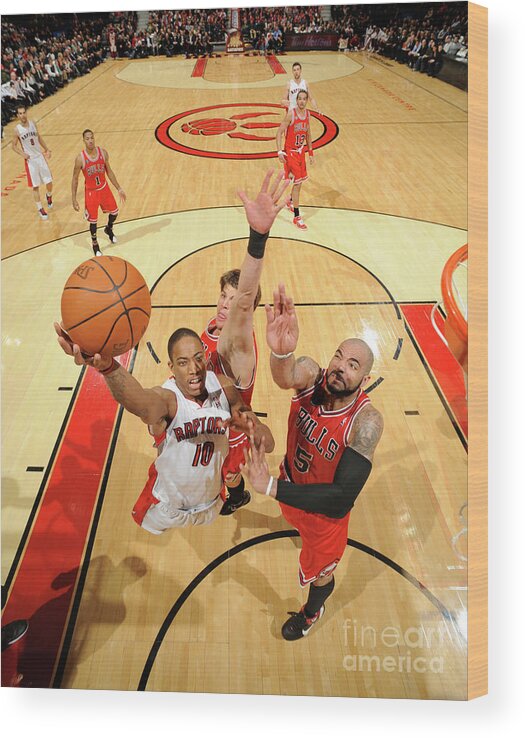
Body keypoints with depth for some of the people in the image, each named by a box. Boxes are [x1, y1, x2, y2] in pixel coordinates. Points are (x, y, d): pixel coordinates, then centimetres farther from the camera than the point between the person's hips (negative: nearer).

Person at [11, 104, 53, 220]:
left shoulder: (32, 123, -1)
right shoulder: (17, 129, -10)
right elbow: (14, 146, -2)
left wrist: (47, 149, 5)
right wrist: (22, 154, -19)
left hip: (40, 156, 3)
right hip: (30, 160, -3)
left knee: (49, 182, 6)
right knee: (35, 186, 1)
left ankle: (49, 196, 40)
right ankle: (40, 209, 14)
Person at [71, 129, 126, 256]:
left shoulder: (103, 152, -11)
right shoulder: (80, 158, -21)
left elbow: (109, 171, 3)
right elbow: (75, 179, -11)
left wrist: (119, 188, 4)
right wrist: (74, 199, -12)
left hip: (104, 188, 4)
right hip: (91, 192, -4)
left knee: (114, 212, 17)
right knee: (93, 220, 5)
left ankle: (109, 230, 51)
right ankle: (95, 244, 30)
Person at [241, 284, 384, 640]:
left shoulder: (366, 421, -37)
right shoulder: (312, 375, -26)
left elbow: (342, 498, -40)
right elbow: (287, 376, -52)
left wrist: (271, 487, -43)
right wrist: (281, 353, -76)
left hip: (326, 507, -4)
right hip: (292, 483, 4)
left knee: (319, 570, 24)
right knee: (303, 528, 36)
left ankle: (312, 611, 61)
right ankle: (322, 577, 73)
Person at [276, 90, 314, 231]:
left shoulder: (308, 114, 3)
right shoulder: (291, 114, -18)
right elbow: (279, 133, -18)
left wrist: (310, 152, 14)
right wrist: (280, 152, -27)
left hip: (301, 151, 7)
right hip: (290, 152, -7)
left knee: (300, 180, 16)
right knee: (297, 183, -9)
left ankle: (290, 202, 44)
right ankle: (297, 217, -5)